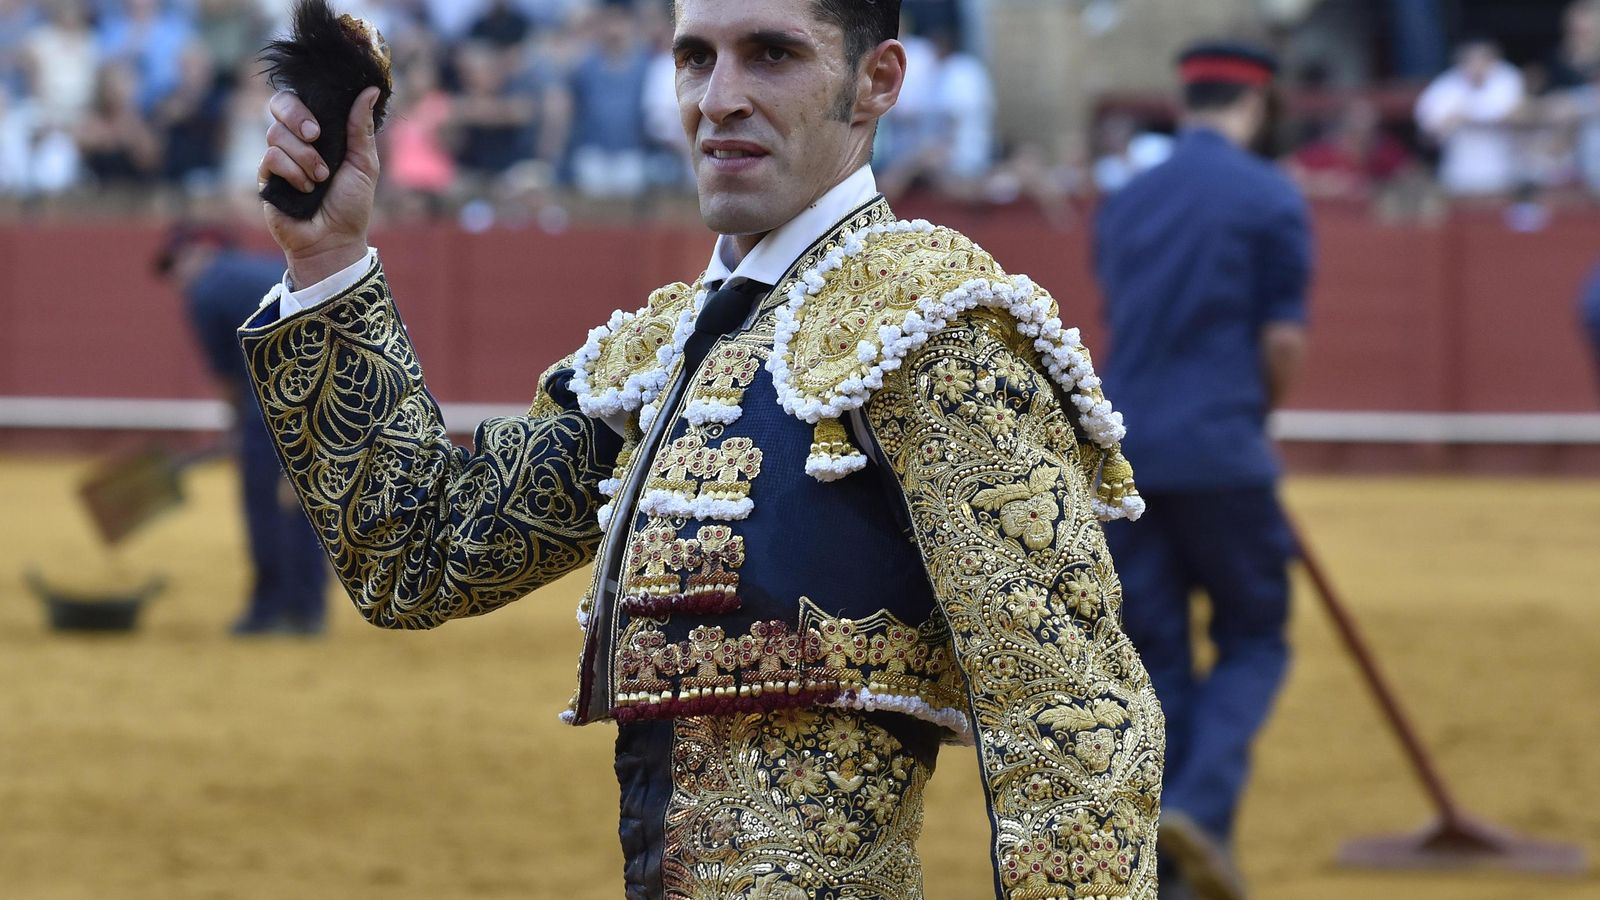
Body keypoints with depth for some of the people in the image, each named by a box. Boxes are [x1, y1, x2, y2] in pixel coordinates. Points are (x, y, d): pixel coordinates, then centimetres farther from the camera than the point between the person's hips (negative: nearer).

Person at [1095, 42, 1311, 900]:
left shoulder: (1124, 204, 12)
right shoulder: (1270, 198, -4)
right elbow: (1284, 343, -7)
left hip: (1124, 450, 4)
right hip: (1219, 448, -4)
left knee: (1154, 657, 10)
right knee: (1253, 643, 9)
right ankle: (1200, 808, -14)